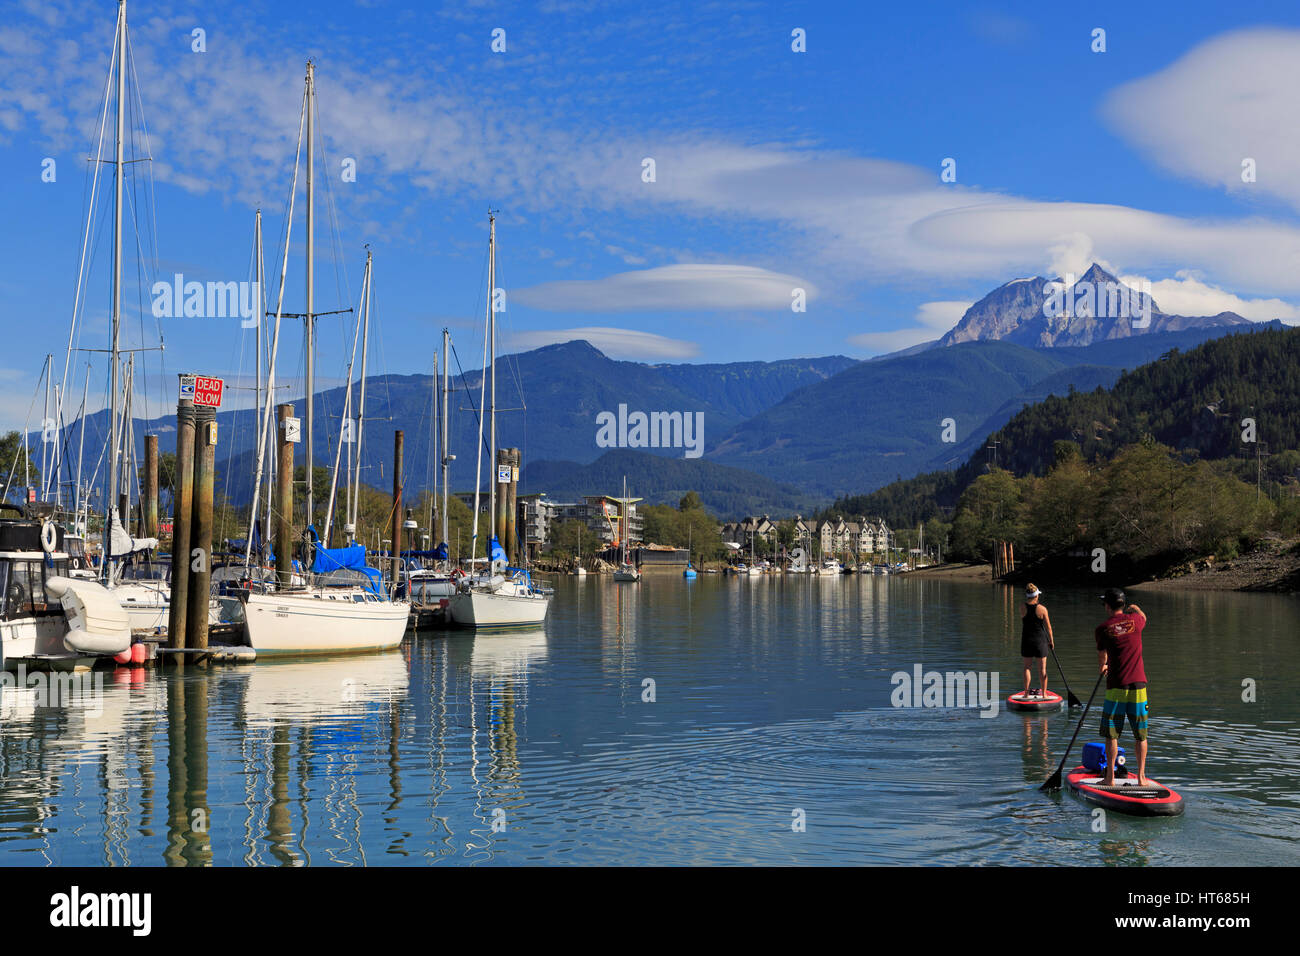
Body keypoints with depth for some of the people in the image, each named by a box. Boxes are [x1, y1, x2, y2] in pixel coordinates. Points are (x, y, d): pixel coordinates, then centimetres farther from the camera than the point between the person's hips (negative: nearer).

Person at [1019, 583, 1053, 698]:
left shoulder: (1022, 608, -6)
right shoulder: (1042, 609, -12)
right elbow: (1048, 627, -5)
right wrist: (1051, 641, 9)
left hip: (1026, 640, 2)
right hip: (1040, 640, -2)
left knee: (1027, 667, 11)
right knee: (1042, 669, 6)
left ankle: (1026, 693, 11)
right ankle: (1044, 694, 11)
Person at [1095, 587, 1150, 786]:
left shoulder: (1103, 628, -4)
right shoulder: (1134, 619, 2)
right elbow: (1144, 618, 29)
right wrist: (1136, 609, 49)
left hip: (1116, 687, -2)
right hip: (1138, 685, 2)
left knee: (1112, 734, 4)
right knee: (1140, 734, 9)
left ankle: (1110, 778, 5)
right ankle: (1141, 777, 11)